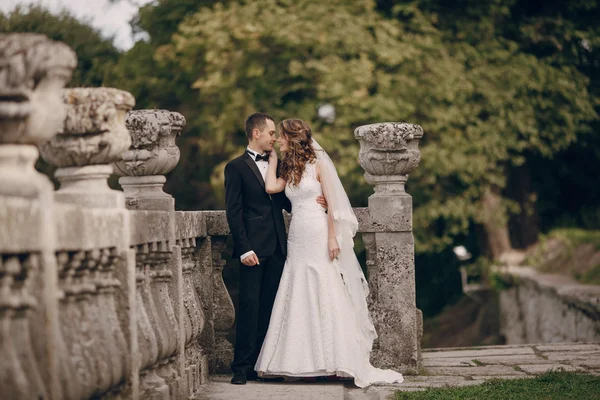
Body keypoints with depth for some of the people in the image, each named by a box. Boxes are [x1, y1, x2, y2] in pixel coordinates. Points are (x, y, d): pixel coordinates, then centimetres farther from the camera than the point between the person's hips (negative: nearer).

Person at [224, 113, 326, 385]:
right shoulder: (236, 167, -1)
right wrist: (244, 249, -14)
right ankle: (242, 368, -2)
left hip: (276, 248, 6)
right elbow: (233, 212, -6)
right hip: (253, 249, -6)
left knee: (269, 308, 6)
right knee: (249, 307, -6)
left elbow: (286, 203, 20)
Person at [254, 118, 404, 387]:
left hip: (319, 238, -6)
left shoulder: (318, 164, -1)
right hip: (297, 240, 6)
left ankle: (339, 361, -4)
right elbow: (271, 187, -3)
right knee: (300, 299, 3)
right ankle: (305, 363, 5)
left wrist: (333, 238, -15)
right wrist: (272, 158, 9)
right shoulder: (288, 169, 16)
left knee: (327, 297, -7)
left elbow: (332, 203, -6)